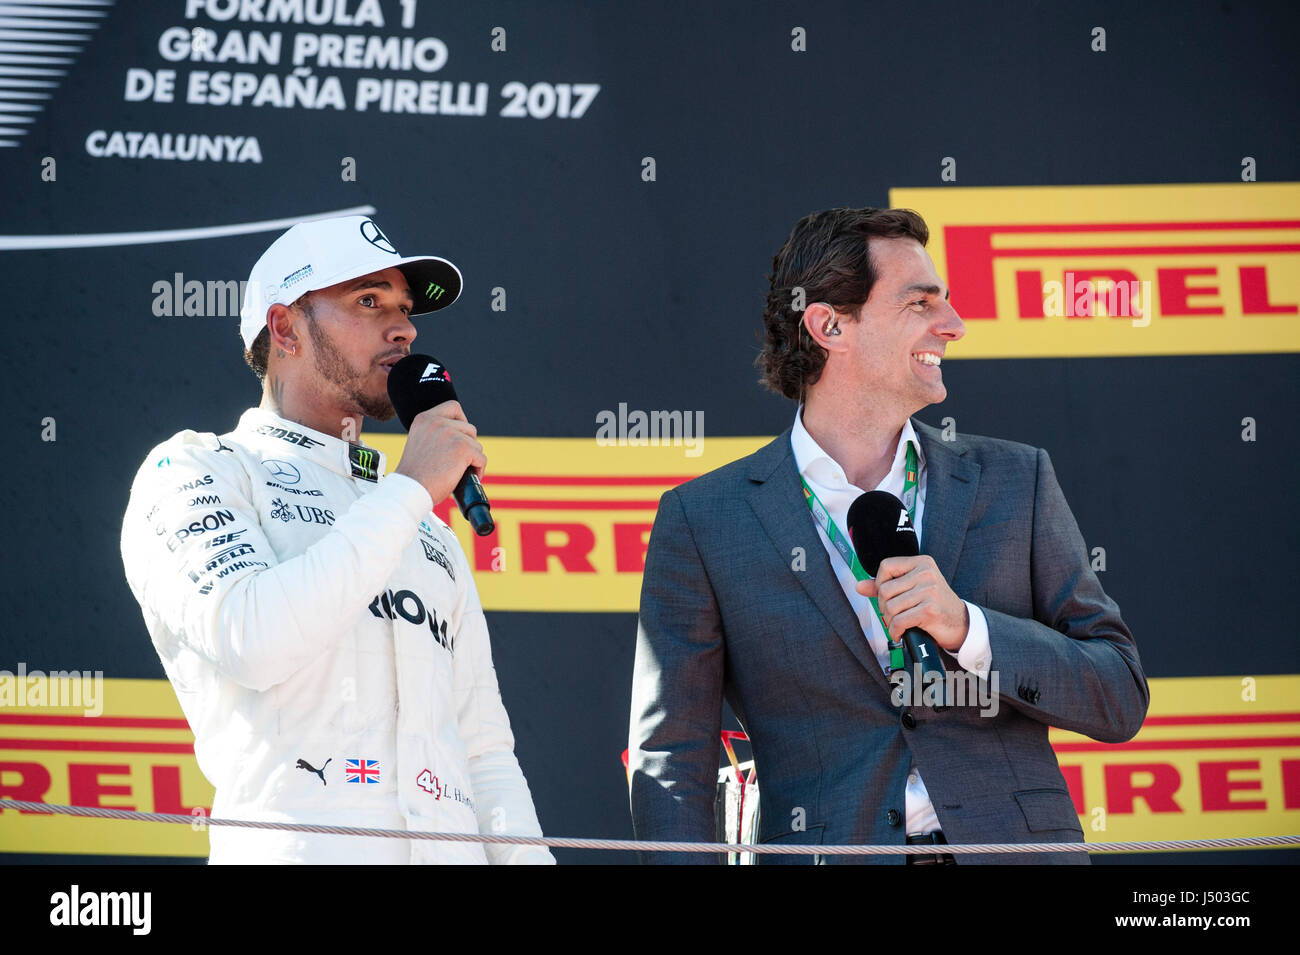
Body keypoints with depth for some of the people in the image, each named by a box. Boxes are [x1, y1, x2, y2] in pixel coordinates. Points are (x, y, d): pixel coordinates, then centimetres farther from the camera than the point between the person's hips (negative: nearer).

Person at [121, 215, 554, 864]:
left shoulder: (430, 537, 24)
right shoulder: (190, 472, 6)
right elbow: (253, 640, -13)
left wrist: (527, 854, 2)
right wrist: (409, 489, -5)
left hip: (451, 850, 5)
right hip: (300, 847, -5)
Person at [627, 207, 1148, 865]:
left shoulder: (1015, 483, 11)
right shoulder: (701, 520, 5)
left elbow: (1121, 700, 9)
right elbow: (669, 763, 4)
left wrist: (966, 629, -5)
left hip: (1015, 845, 1)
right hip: (827, 854, -1)